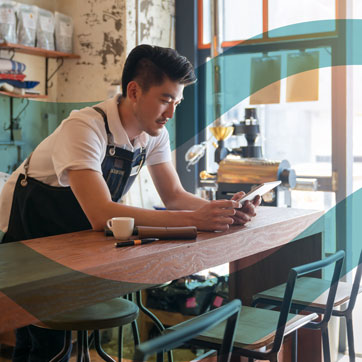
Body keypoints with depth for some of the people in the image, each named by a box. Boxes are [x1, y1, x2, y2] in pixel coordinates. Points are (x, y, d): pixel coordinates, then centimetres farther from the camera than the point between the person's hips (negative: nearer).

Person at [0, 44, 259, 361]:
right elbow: (100, 214, -42)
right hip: (26, 236, -6)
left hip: (76, 235, 7)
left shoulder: (155, 133, -8)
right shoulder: (85, 128, -32)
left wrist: (224, 210, -24)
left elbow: (173, 195, -4)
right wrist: (194, 219, -45)